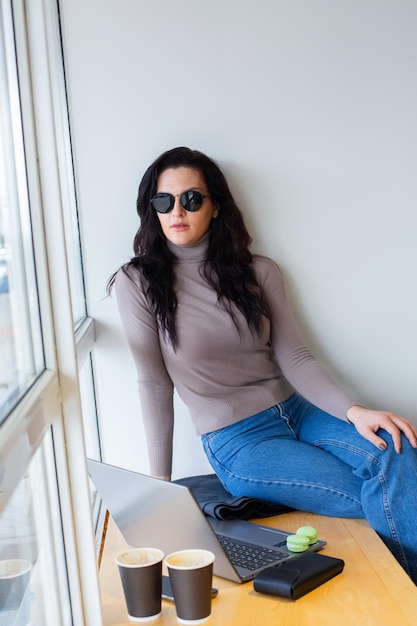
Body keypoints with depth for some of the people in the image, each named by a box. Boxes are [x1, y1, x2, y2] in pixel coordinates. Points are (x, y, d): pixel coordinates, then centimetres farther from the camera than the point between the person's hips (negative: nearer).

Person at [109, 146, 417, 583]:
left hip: (297, 410, 4)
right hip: (236, 443, -3)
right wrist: (161, 482, -5)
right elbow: (153, 385, -4)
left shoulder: (259, 272, 5)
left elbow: (294, 358, 2)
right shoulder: (139, 283, -4)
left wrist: (353, 411, -15)